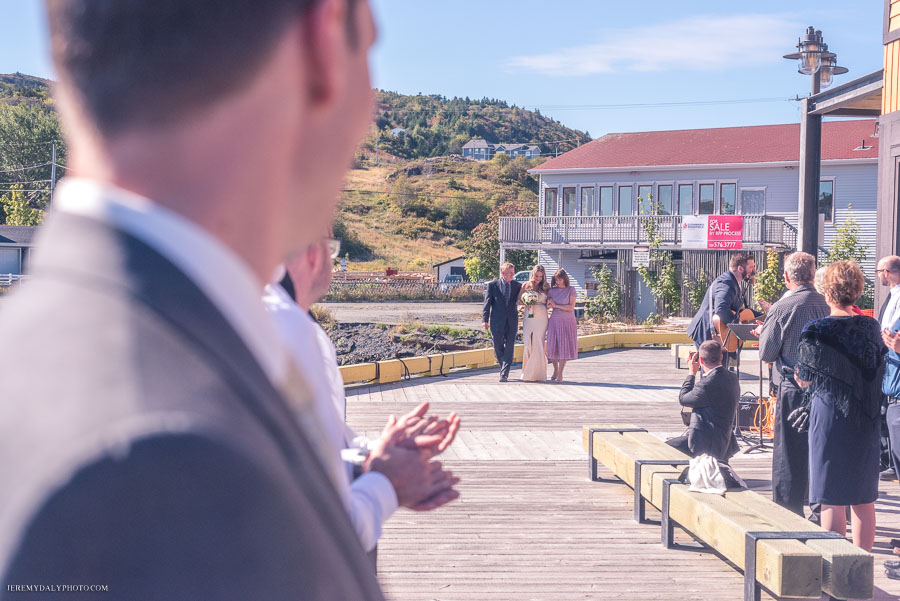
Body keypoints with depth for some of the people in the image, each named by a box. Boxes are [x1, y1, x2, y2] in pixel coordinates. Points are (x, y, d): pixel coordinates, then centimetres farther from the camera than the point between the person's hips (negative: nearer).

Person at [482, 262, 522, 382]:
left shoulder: (517, 286, 8)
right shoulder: (492, 285, 3)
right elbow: (487, 303, 2)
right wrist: (485, 319, -5)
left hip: (512, 322, 1)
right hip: (497, 322, -1)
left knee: (509, 349, -4)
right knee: (498, 349, 5)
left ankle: (504, 374, -2)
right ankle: (504, 368, 26)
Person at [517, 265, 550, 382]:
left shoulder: (546, 287, 8)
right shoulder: (526, 285, 8)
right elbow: (518, 300, 10)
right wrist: (525, 303, -10)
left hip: (541, 317, -1)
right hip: (529, 316, 1)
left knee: (539, 344, -6)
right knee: (528, 344, -3)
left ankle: (538, 373, -2)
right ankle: (528, 373, 2)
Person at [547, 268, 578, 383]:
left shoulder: (571, 290, -1)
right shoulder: (552, 290, 7)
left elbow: (571, 307, -8)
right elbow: (547, 306, 8)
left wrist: (556, 305, -8)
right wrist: (549, 305, -15)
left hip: (567, 321, -2)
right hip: (554, 320, 3)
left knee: (564, 346, -5)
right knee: (553, 346, 0)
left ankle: (560, 374, 2)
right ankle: (555, 369, 21)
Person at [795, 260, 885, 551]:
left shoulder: (817, 332, -13)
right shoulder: (871, 328, 1)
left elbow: (804, 380, -6)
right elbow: (878, 372, 11)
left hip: (830, 420, -5)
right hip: (865, 420, 5)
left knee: (833, 500, 2)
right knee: (864, 500, 12)